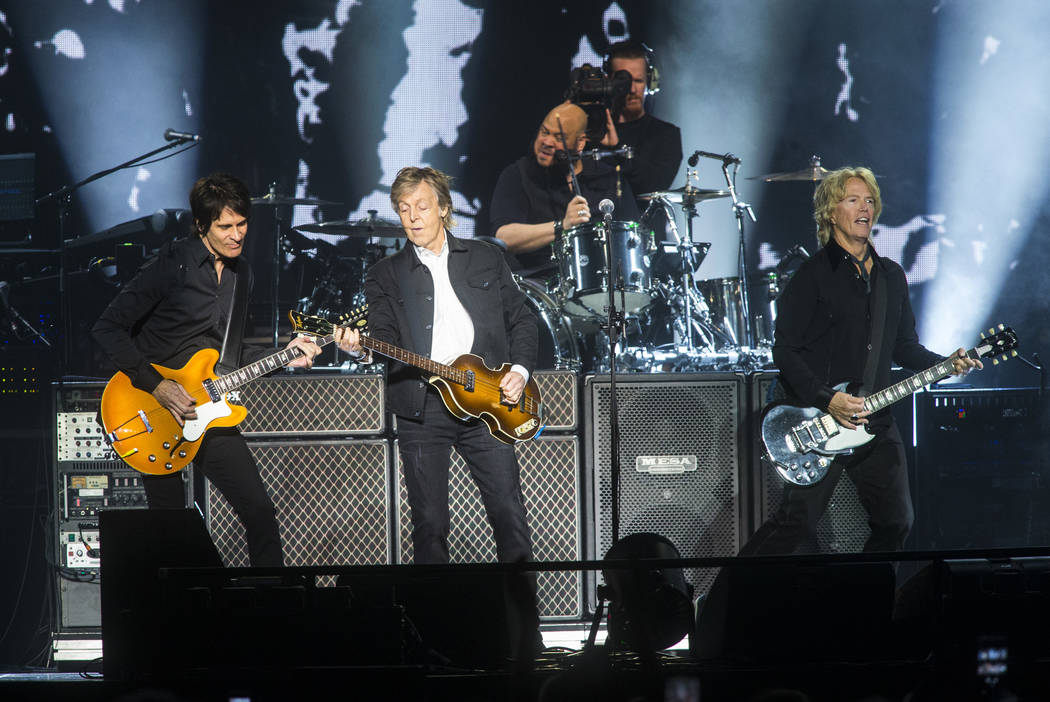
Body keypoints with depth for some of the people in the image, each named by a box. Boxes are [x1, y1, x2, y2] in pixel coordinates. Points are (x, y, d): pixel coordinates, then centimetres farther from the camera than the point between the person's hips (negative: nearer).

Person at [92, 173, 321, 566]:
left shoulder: (240, 274, 11)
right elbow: (108, 328, -16)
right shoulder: (172, 265, -13)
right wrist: (156, 386, -20)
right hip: (156, 413, -6)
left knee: (259, 511, -1)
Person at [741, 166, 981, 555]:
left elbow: (904, 346, 22)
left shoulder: (892, 276, 16)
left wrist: (946, 364, 3)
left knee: (896, 522, 6)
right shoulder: (814, 274, -5)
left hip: (876, 422, 7)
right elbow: (785, 351, -9)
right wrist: (826, 400, -19)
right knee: (796, 522, -13)